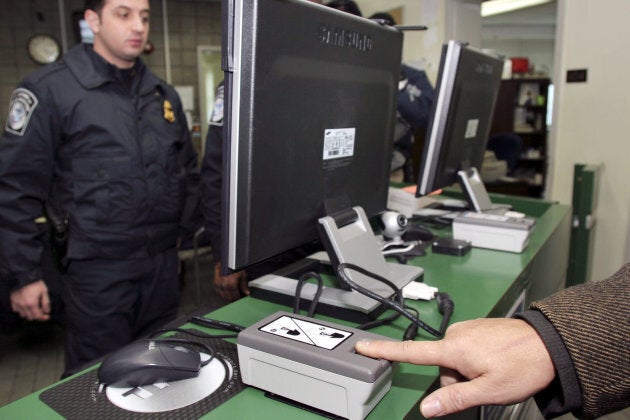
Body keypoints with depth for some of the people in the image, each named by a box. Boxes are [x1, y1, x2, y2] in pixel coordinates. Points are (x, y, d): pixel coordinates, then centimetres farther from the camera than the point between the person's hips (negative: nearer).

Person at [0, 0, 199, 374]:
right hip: (98, 269, -5)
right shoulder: (50, 89, -6)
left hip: (164, 264, 5)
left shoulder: (164, 95, 10)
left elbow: (189, 173, 18)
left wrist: (191, 232, 10)